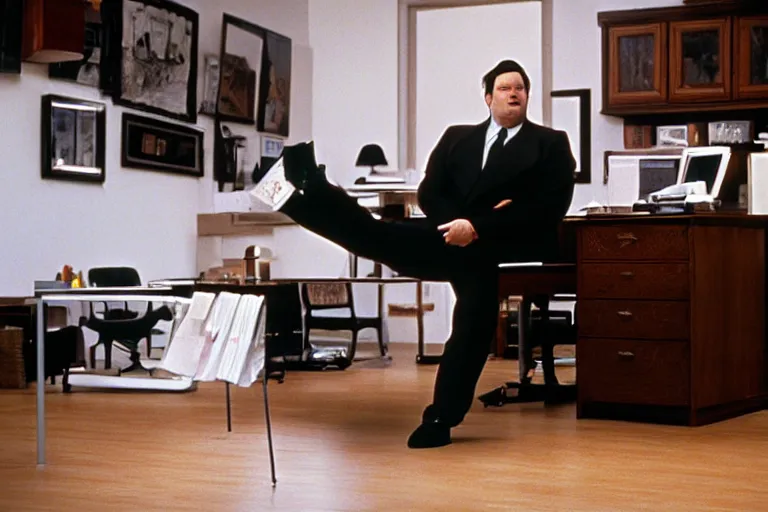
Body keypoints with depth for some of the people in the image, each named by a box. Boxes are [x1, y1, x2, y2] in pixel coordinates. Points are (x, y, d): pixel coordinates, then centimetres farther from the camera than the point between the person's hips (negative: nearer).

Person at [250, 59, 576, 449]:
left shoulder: (551, 144, 6)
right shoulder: (457, 138, 18)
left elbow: (547, 209, -7)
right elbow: (429, 193, 9)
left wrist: (478, 227, -16)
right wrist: (459, 224, -13)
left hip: (503, 250, -4)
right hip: (452, 237, 4)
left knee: (471, 326, -19)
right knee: (382, 237, -15)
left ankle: (441, 417, -13)